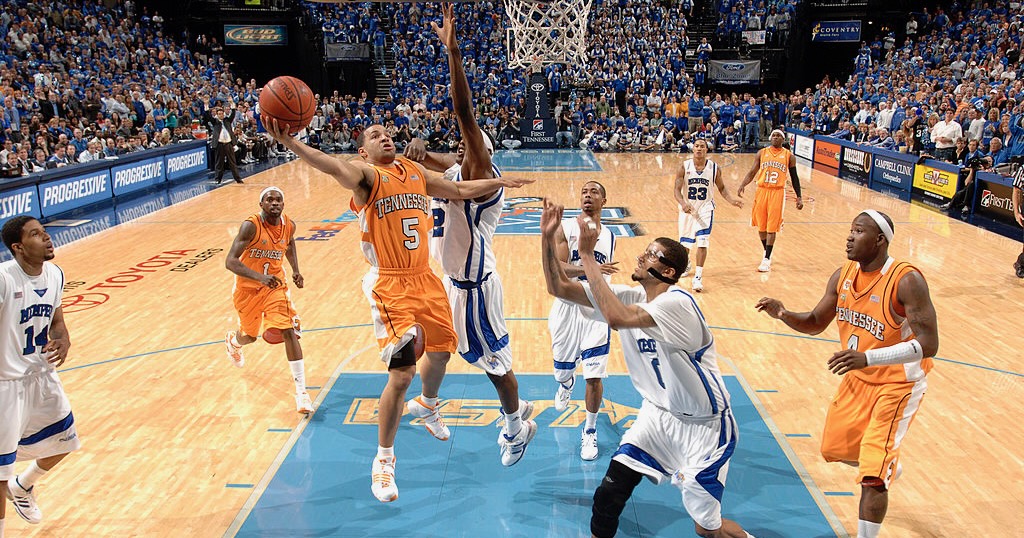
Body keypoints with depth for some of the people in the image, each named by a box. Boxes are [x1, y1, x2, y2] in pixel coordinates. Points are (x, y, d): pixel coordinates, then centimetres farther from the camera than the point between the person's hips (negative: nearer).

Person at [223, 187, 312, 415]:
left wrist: (296, 270, 3)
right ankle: (232, 340, 60)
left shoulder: (289, 225, -8)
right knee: (249, 336, 18)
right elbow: (230, 261, -30)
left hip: (275, 285, 2)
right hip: (248, 288, -2)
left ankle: (301, 391, -12)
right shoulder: (250, 226, -23)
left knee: (289, 331, -15)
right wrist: (260, 277, -45)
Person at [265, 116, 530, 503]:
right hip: (390, 286, -7)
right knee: (401, 374, -11)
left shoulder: (415, 171, 11)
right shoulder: (365, 174, -9)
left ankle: (429, 409, 54)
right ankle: (383, 460, 10)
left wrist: (498, 182, 29)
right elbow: (336, 168, -32)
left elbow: (459, 191, 25)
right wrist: (289, 143, -49)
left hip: (425, 279, 7)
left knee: (440, 351, 21)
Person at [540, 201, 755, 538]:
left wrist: (587, 256, -38)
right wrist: (548, 237, -19)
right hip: (658, 413, 6)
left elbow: (617, 317, -45)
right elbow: (558, 287, -7)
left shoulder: (677, 303, -27)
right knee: (608, 495, -5)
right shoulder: (629, 297, -5)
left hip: (704, 425, -6)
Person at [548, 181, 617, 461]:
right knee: (563, 369, 15)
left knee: (594, 376, -7)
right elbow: (556, 268, -19)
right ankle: (566, 384, 54)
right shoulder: (565, 228, -6)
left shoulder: (609, 236, 8)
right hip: (567, 307, -1)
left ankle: (590, 431, 12)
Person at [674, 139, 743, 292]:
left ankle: (698, 277, -10)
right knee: (685, 242, 13)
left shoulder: (714, 167, -7)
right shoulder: (684, 166, -9)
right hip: (687, 208, 1)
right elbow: (676, 189, -12)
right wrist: (683, 203, -31)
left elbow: (721, 188, 6)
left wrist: (731, 200, -11)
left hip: (705, 208, -1)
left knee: (702, 243, -14)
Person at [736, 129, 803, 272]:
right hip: (762, 191, 2)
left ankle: (767, 259, 3)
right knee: (761, 226, 7)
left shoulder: (789, 156, 5)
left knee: (772, 228, -4)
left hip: (777, 192, -2)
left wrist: (799, 197, 6)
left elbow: (794, 177, 10)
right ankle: (767, 252, 30)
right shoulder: (762, 153, 7)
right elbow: (752, 172, 6)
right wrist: (742, 185, -12)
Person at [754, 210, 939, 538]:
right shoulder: (843, 276, -6)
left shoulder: (907, 280, -27)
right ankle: (889, 466, 53)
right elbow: (815, 323, 6)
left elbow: (929, 345, -30)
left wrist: (867, 357, -42)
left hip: (898, 385, -7)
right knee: (835, 448, 22)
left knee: (872, 476, -12)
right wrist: (784, 315, -16)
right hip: (859, 378, 7)